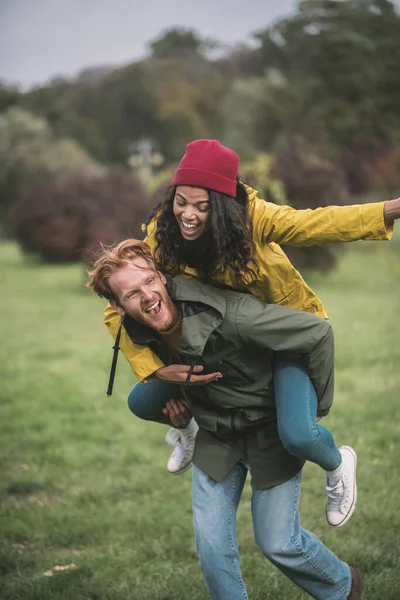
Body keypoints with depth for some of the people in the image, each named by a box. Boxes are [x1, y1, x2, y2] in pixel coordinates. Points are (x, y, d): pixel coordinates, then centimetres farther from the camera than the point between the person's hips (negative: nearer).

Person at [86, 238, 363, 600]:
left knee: (278, 543, 1)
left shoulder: (229, 315, -35)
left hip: (270, 432, -5)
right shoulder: (136, 332, -14)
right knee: (212, 547, -2)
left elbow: (318, 333, -27)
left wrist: (316, 406, -16)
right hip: (215, 438, 5)